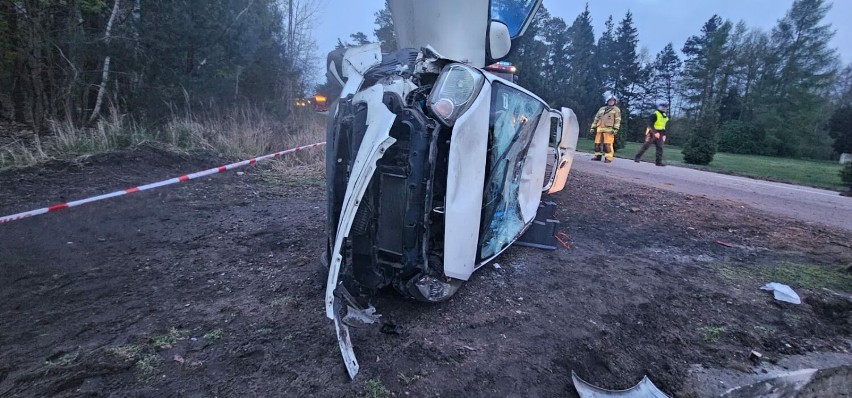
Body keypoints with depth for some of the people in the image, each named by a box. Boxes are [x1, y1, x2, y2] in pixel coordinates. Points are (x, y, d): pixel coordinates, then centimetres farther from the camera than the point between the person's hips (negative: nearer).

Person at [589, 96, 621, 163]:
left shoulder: (616, 109, 11)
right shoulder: (601, 109, 24)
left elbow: (617, 120, 0)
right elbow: (596, 118, 22)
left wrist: (615, 129, -13)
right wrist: (593, 127, 13)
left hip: (609, 129, -5)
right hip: (599, 129, 5)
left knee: (607, 144, -11)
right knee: (597, 143, 3)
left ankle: (608, 158, -11)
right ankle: (597, 156, 12)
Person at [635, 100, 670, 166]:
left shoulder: (665, 116, 13)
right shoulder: (655, 114, -12)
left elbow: (663, 126, 21)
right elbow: (650, 125, -18)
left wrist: (664, 135, 16)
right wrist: (655, 132, -26)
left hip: (659, 134, 7)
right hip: (652, 133, -7)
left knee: (660, 147, -1)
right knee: (645, 146, -4)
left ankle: (658, 161, 0)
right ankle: (637, 158, 4)